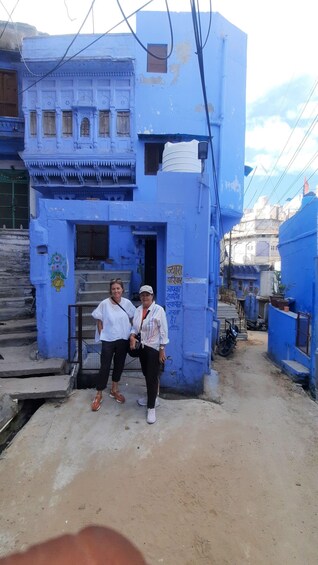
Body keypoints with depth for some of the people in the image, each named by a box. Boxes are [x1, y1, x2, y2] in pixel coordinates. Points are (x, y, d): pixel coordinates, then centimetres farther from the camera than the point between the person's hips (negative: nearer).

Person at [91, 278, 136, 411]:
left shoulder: (127, 303, -5)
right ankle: (98, 395, 19)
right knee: (105, 367, 2)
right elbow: (99, 321, -2)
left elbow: (133, 319, 7)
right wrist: (102, 336, -4)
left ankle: (114, 390, 37)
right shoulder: (104, 304, -11)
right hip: (108, 340, -3)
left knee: (119, 365, 16)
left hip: (123, 340, 3)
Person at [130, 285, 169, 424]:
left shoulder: (159, 310, -15)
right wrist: (132, 336, -11)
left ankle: (151, 407, 12)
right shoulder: (138, 310, 4)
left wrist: (162, 350, -14)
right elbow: (134, 327, 12)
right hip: (142, 347, 6)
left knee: (152, 377, -1)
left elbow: (163, 331, -14)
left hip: (154, 348, -6)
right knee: (146, 374, 19)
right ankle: (151, 398, 40)